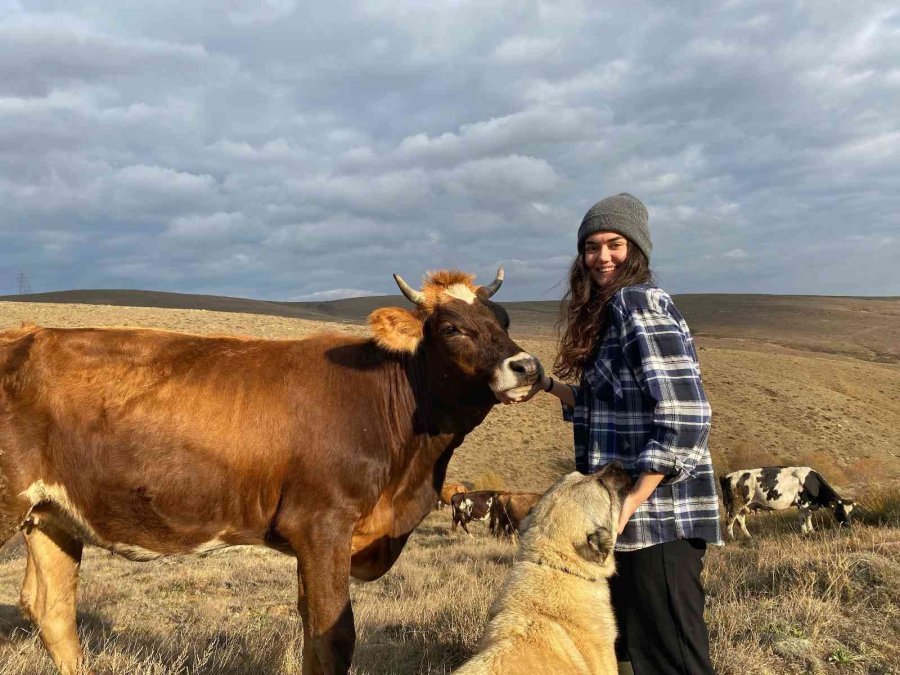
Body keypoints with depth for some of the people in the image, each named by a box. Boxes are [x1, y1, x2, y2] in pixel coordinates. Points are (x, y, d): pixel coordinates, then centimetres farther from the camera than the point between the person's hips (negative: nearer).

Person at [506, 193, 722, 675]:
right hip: (642, 517, 10)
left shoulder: (636, 302, -13)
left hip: (657, 514, -10)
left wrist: (631, 502, -22)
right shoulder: (614, 310, 16)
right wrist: (547, 385, 15)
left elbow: (683, 416, -21)